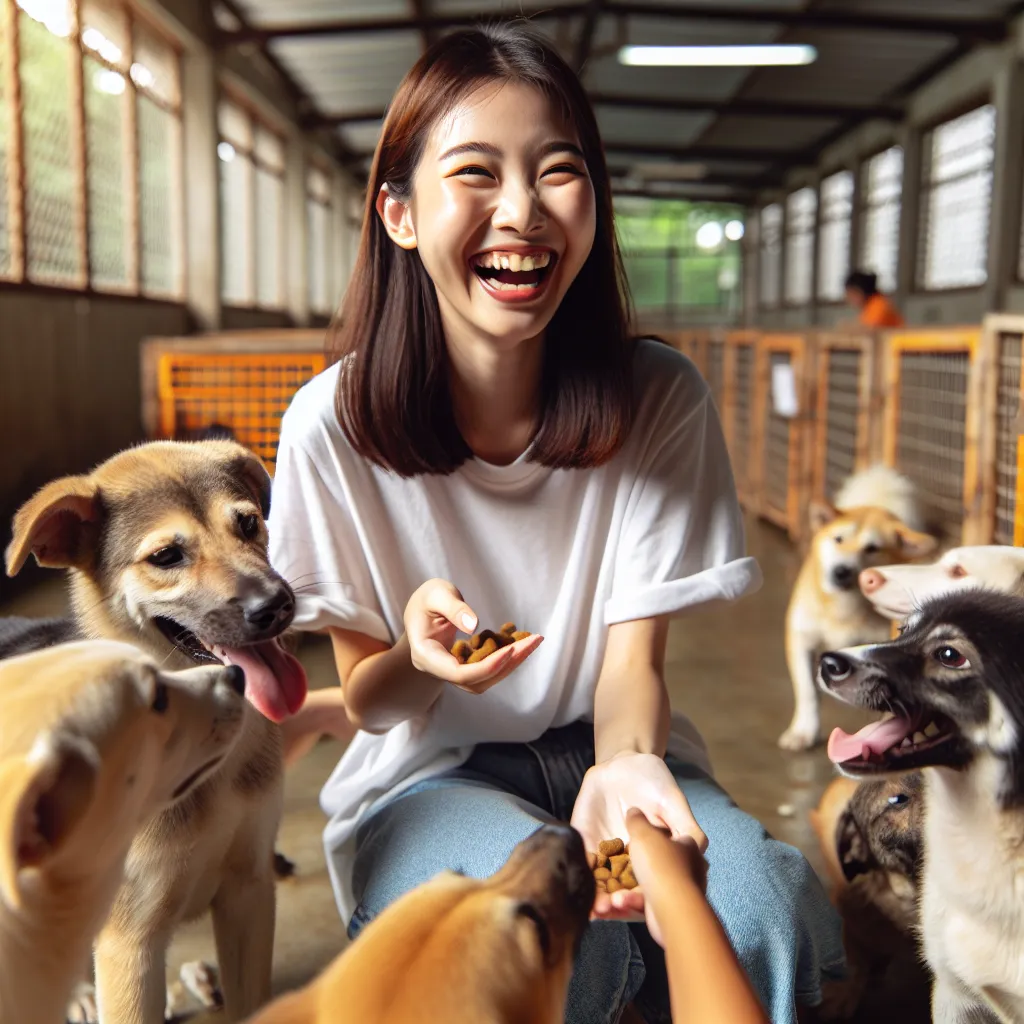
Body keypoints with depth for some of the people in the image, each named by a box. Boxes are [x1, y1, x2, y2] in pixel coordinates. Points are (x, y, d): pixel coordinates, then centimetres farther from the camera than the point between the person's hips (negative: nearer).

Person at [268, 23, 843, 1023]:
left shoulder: (659, 402, -11)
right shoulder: (335, 424, -13)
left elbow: (632, 660, -9)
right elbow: (365, 699, -5)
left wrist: (626, 765, -33)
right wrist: (419, 657, -30)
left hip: (603, 748, 2)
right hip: (427, 775, -1)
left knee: (763, 914, -28)